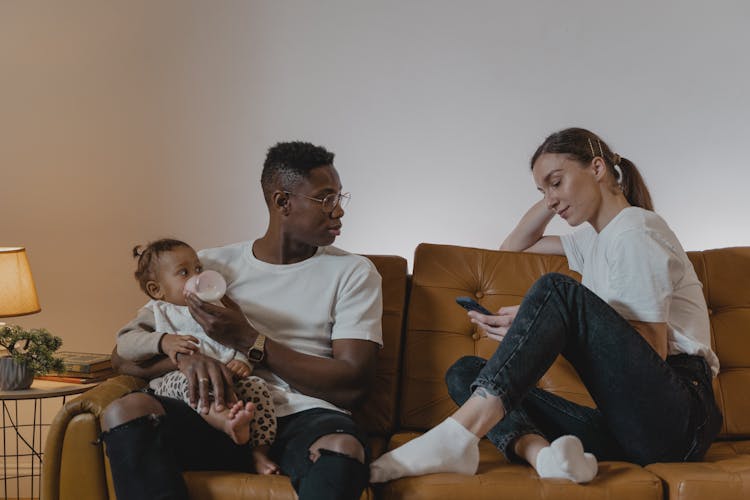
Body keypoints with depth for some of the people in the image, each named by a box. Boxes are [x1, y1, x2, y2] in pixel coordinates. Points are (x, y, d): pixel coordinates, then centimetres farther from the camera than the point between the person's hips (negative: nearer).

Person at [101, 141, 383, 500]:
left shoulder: (353, 272, 12)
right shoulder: (211, 265, 15)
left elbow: (352, 386, -1)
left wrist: (247, 340, -6)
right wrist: (184, 356, -13)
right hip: (222, 417, 2)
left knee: (343, 446, -38)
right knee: (126, 411, -27)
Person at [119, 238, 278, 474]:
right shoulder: (156, 312, 19)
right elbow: (124, 344, 4)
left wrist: (241, 361, -1)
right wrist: (163, 341, -14)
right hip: (172, 381, -4)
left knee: (256, 384, -23)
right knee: (187, 379, -38)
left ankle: (260, 451, -31)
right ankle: (225, 420, -66)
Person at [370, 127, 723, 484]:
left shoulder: (635, 231, -3)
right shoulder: (595, 240, 24)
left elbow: (650, 353, -11)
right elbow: (513, 247, 38)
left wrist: (539, 327, -14)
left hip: (674, 418, -8)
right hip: (628, 425, 8)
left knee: (557, 290, -27)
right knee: (464, 372, -2)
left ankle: (456, 437, -39)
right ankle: (540, 451, -33)